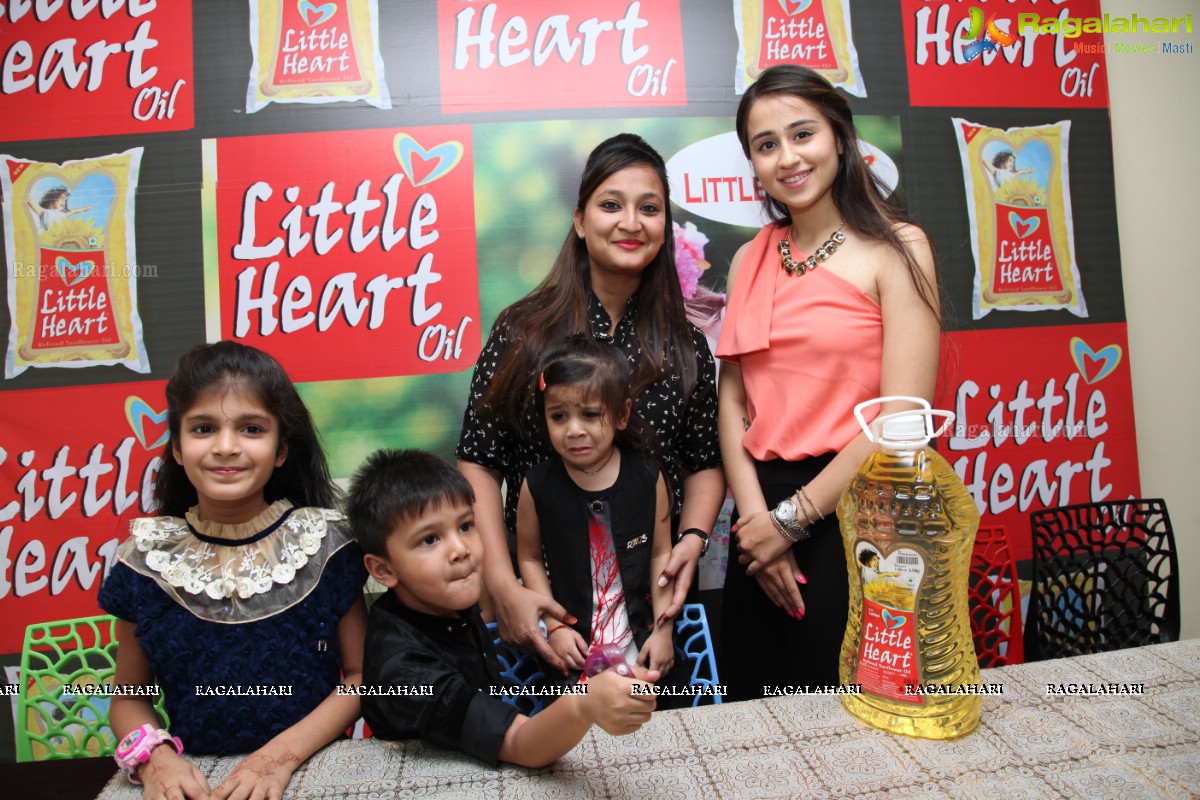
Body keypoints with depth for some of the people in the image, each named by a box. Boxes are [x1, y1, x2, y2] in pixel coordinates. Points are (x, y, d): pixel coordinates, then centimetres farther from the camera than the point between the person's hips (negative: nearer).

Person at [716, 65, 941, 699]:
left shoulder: (896, 249, -6)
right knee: (752, 708, 18)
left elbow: (902, 419, -13)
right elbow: (732, 400, 4)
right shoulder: (750, 260, 9)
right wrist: (756, 515, -8)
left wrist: (793, 517, -10)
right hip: (765, 514, 5)